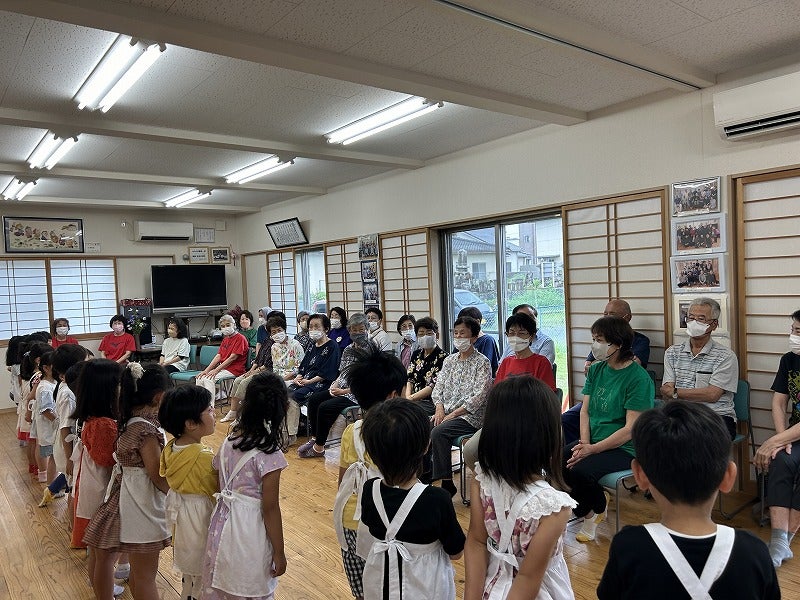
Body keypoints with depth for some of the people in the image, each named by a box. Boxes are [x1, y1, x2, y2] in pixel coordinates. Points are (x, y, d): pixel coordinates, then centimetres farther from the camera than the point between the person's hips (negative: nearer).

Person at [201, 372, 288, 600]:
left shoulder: (229, 440, -3)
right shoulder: (269, 454, -21)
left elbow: (220, 484, 6)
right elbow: (270, 508, -17)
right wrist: (279, 552, -7)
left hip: (222, 523, 6)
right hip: (250, 530, -6)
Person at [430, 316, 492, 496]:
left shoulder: (482, 362, -5)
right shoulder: (449, 360, 16)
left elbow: (478, 397, -14)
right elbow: (438, 387, 12)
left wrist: (453, 414, -17)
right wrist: (439, 409, -7)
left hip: (471, 416, -6)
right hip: (446, 413, 6)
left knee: (438, 432, -29)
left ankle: (447, 483, -18)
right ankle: (424, 475, -5)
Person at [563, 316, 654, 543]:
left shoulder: (639, 378, -14)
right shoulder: (596, 369, 7)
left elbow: (630, 429, -18)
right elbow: (585, 410, 7)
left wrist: (592, 449, -21)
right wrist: (584, 443, -10)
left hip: (624, 448, -7)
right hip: (593, 442, 7)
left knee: (581, 471, -32)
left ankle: (588, 512, 5)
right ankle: (598, 502, 8)